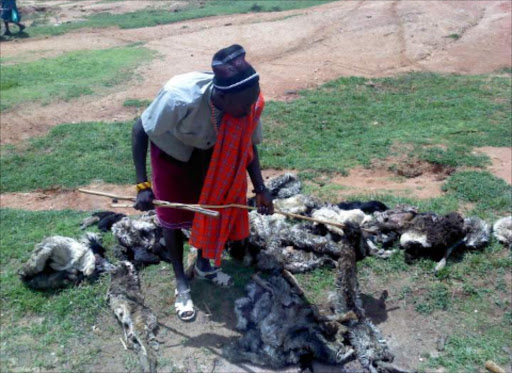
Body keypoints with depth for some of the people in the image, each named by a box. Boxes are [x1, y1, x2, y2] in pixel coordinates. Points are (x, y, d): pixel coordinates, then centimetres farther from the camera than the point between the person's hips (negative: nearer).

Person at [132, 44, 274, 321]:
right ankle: (181, 283, 21)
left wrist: (260, 188, -20)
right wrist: (143, 185, -34)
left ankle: (203, 265, 35)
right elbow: (139, 130, -29)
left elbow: (247, 145, -13)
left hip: (207, 150, 4)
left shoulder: (249, 102, -31)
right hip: (171, 150, -3)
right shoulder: (179, 98, -44)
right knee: (173, 218, 1)